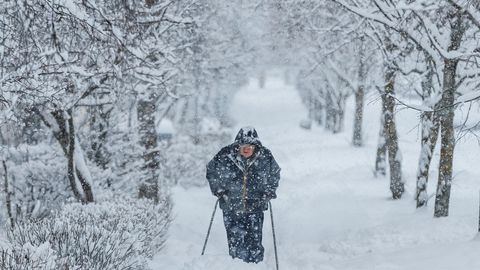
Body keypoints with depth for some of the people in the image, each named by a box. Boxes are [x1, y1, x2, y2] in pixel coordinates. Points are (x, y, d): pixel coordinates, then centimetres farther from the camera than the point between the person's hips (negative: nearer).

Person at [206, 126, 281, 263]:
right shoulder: (225, 156, -9)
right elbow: (211, 171, 8)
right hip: (231, 207, 0)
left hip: (255, 207, 0)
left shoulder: (265, 157, -5)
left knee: (254, 241, -5)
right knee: (235, 240, -2)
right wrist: (218, 189, 0)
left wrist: (269, 192, 3)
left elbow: (274, 175, 13)